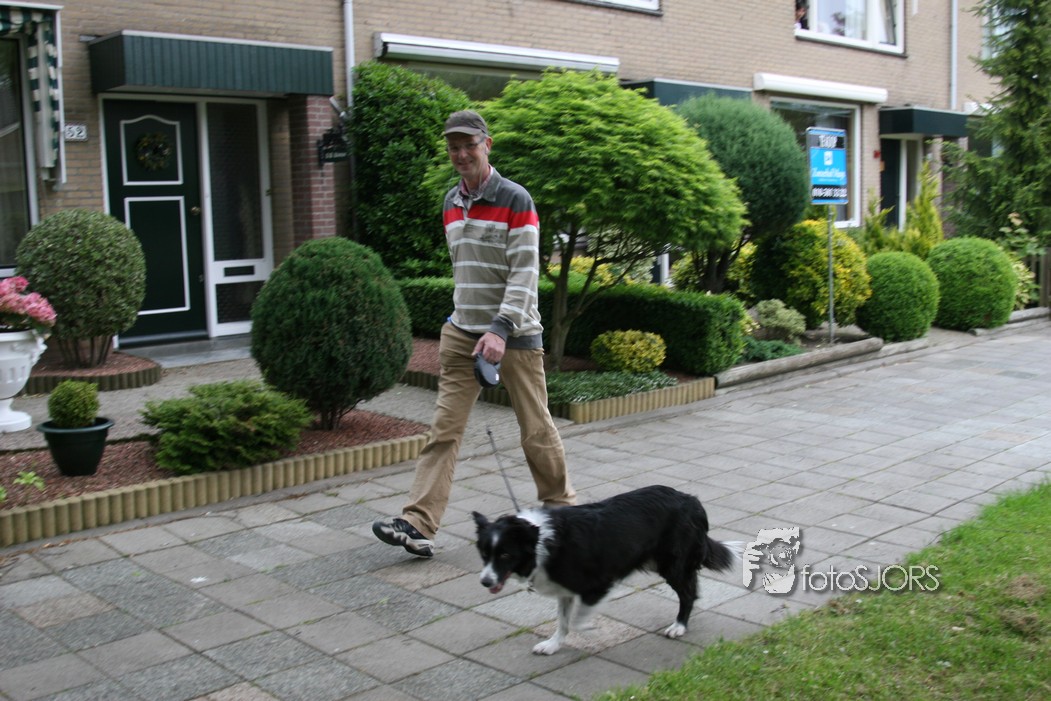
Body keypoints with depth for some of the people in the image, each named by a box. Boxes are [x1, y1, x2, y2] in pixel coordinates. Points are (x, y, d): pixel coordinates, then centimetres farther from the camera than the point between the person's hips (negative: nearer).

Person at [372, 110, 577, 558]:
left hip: (514, 333, -5)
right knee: (444, 429, -3)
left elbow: (526, 272, -15)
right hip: (461, 333, 5)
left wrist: (500, 328, -23)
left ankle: (561, 504, 27)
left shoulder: (514, 199, -8)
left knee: (536, 428, 5)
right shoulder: (451, 203, 12)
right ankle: (419, 525, -6)